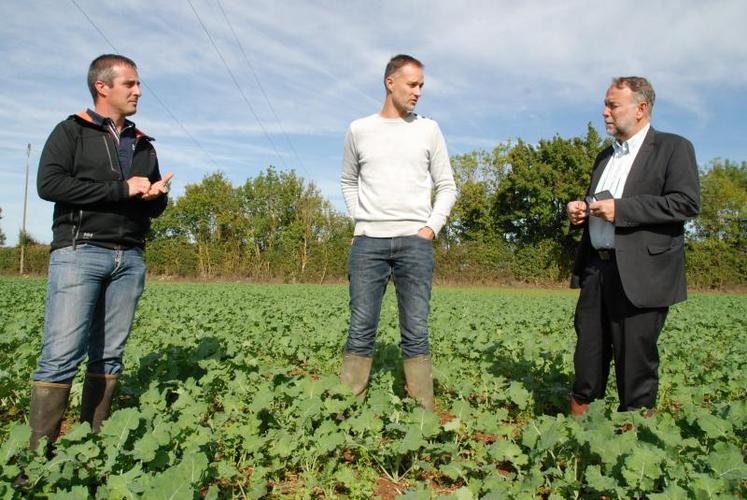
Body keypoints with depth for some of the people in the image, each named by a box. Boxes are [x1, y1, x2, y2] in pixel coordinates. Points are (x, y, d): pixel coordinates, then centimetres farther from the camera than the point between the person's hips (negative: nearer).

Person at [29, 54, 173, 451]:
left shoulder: (143, 145, 21)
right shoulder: (71, 132, 6)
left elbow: (156, 208, 23)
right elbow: (49, 184, -10)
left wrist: (156, 195, -3)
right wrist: (121, 188, -12)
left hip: (130, 258, 5)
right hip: (80, 252, -5)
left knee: (109, 355, 4)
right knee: (62, 355, -10)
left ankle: (94, 443, 11)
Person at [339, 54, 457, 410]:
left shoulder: (428, 130, 10)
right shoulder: (359, 130, 10)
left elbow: (446, 186, 13)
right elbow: (348, 182, 22)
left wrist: (432, 227, 0)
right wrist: (359, 222, 8)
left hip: (415, 241, 0)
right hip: (368, 241, 0)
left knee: (416, 333, 0)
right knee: (360, 331, 0)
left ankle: (424, 412, 7)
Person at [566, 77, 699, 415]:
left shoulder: (674, 148, -1)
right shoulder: (605, 156, 21)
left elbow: (687, 203, -14)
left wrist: (621, 209, -17)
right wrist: (579, 210, 7)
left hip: (640, 275, -6)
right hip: (596, 269, 7)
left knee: (636, 359, 1)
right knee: (587, 356, 11)